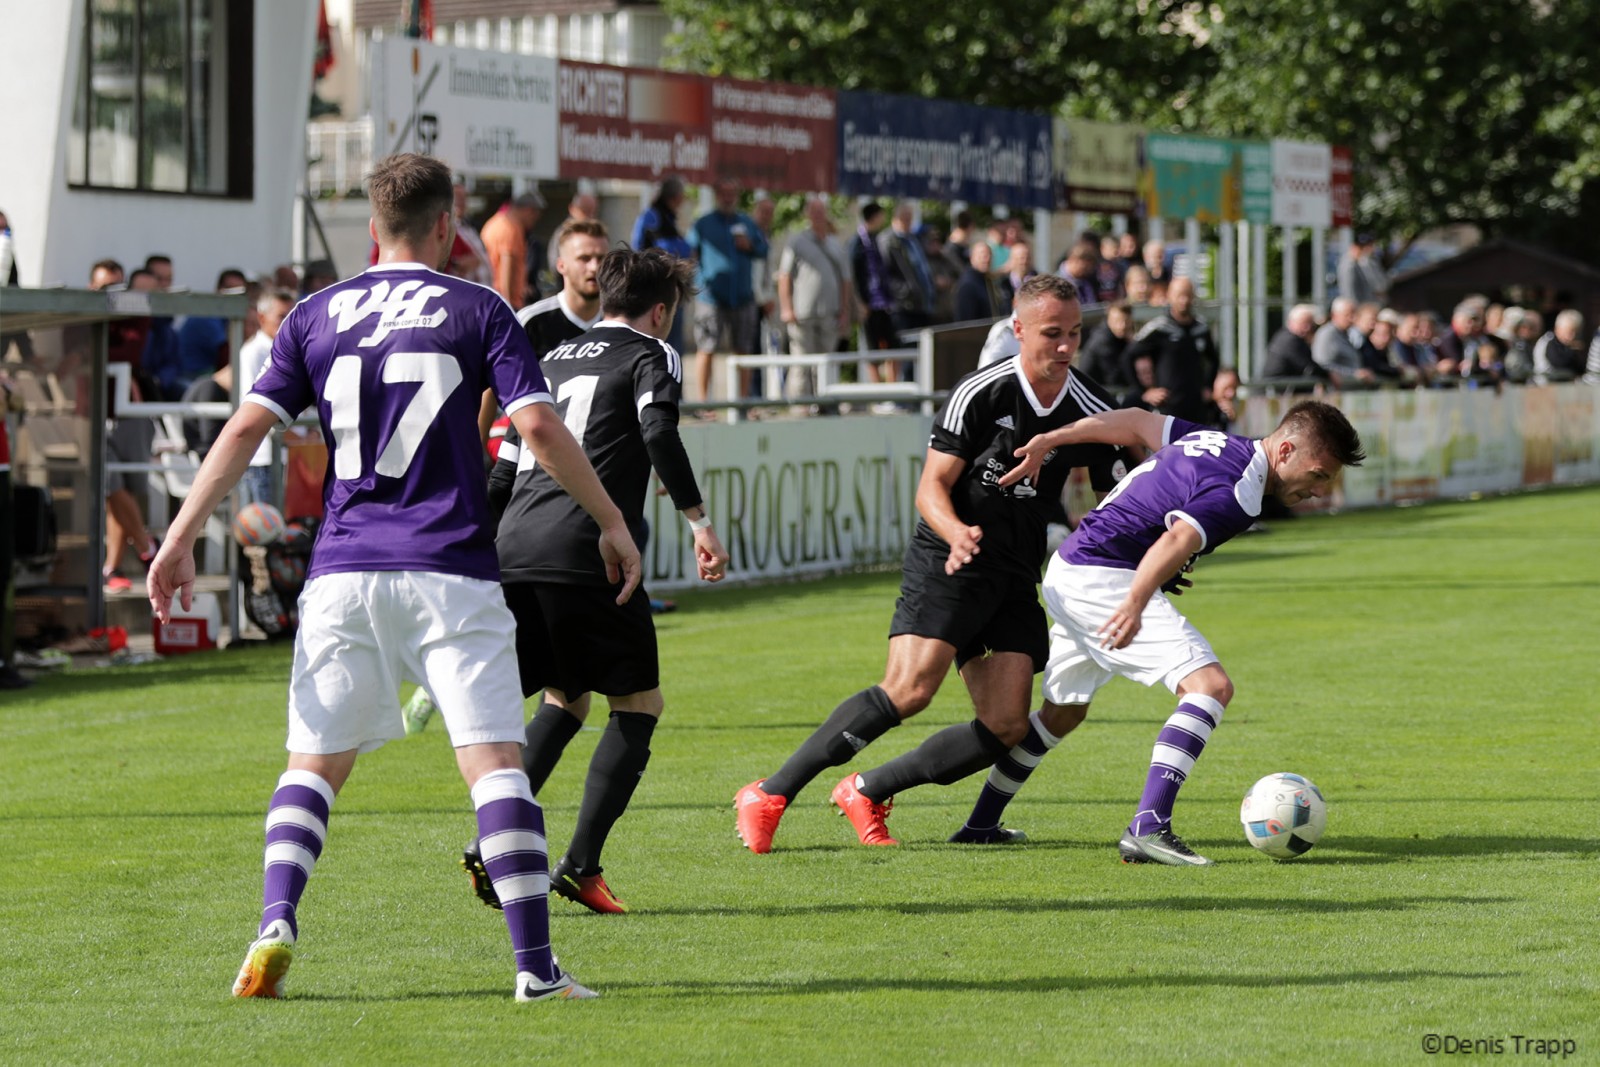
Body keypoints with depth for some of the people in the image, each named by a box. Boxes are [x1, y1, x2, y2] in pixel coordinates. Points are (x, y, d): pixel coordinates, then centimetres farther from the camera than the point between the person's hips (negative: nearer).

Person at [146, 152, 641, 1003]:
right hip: (450, 573, -2)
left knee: (314, 764, 11)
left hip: (343, 573, 2)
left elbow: (247, 426, 4)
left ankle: (275, 927, -9)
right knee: (495, 762, -3)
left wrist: (181, 537, 6)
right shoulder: (477, 311, 3)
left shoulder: (316, 316, 10)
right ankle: (535, 964, -10)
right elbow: (538, 427, -5)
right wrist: (612, 522, 4)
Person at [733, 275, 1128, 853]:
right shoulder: (980, 393, -9)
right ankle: (770, 795, -15)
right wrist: (956, 532, -29)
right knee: (909, 690, -23)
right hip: (946, 566, -5)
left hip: (1016, 579, 5)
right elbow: (932, 485, -9)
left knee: (1006, 727, -8)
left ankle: (868, 793, 8)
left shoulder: (1092, 411, 2)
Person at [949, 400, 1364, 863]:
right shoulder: (1239, 494, -19)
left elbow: (1137, 421, 17)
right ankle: (1147, 829, -29)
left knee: (1063, 712, 28)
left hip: (1066, 574, 11)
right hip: (1106, 579, -11)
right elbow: (1177, 539, -34)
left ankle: (980, 824, 39)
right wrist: (1136, 603, -48)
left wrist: (1049, 441, 19)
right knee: (1210, 686, -20)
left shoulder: (1221, 443, 11)